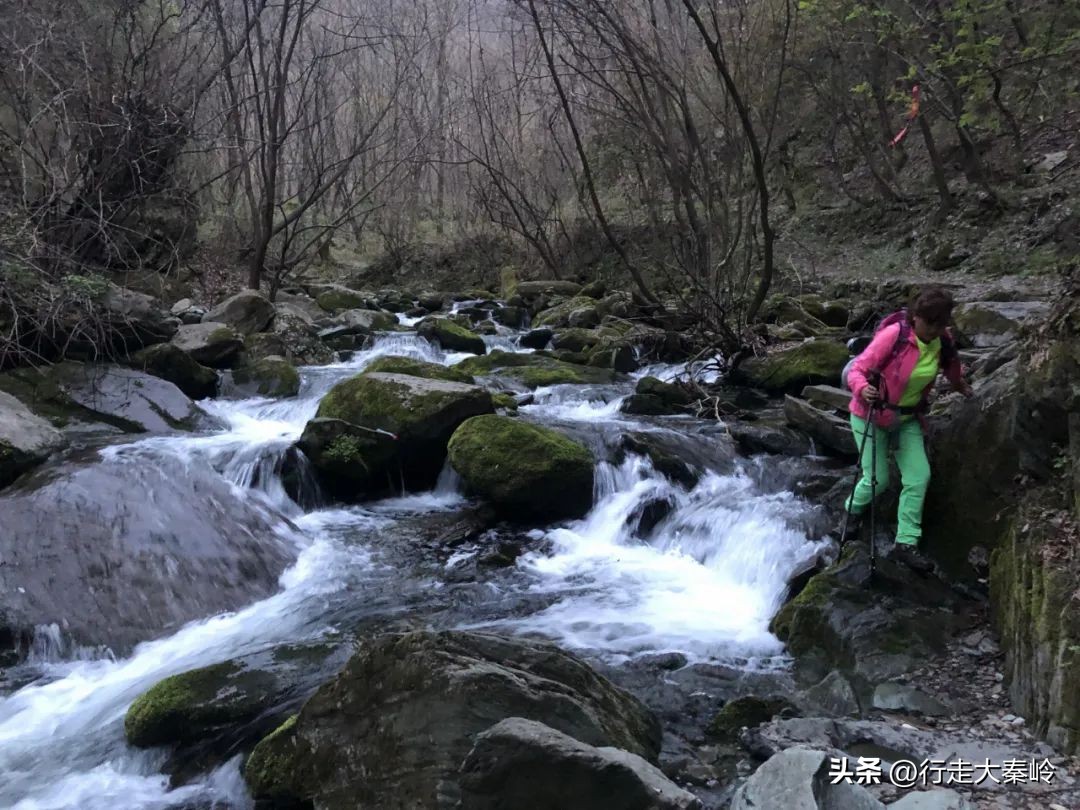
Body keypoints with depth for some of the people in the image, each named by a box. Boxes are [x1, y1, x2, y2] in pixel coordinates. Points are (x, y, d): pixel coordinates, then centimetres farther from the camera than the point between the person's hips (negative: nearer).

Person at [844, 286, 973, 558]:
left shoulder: (943, 343, -9)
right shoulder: (894, 335, -27)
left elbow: (953, 371, 15)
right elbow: (857, 369, -25)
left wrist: (962, 387, 30)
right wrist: (863, 389, -45)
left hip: (908, 418, 5)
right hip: (871, 415, -5)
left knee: (919, 476, -3)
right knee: (877, 479, -1)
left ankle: (907, 540, 8)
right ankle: (853, 510, 32)